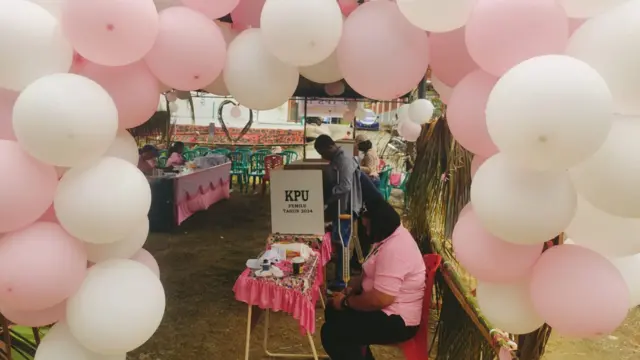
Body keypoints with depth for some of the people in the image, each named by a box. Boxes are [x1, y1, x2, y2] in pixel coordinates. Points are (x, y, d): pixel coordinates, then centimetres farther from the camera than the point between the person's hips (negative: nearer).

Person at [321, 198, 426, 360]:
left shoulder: (394, 250, -28)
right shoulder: (391, 236, 6)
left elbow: (380, 300, -31)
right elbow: (372, 275, 17)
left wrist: (346, 302, -16)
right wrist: (350, 289, 1)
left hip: (397, 320, -11)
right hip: (387, 309, 11)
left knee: (331, 333, -14)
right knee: (333, 310, 15)